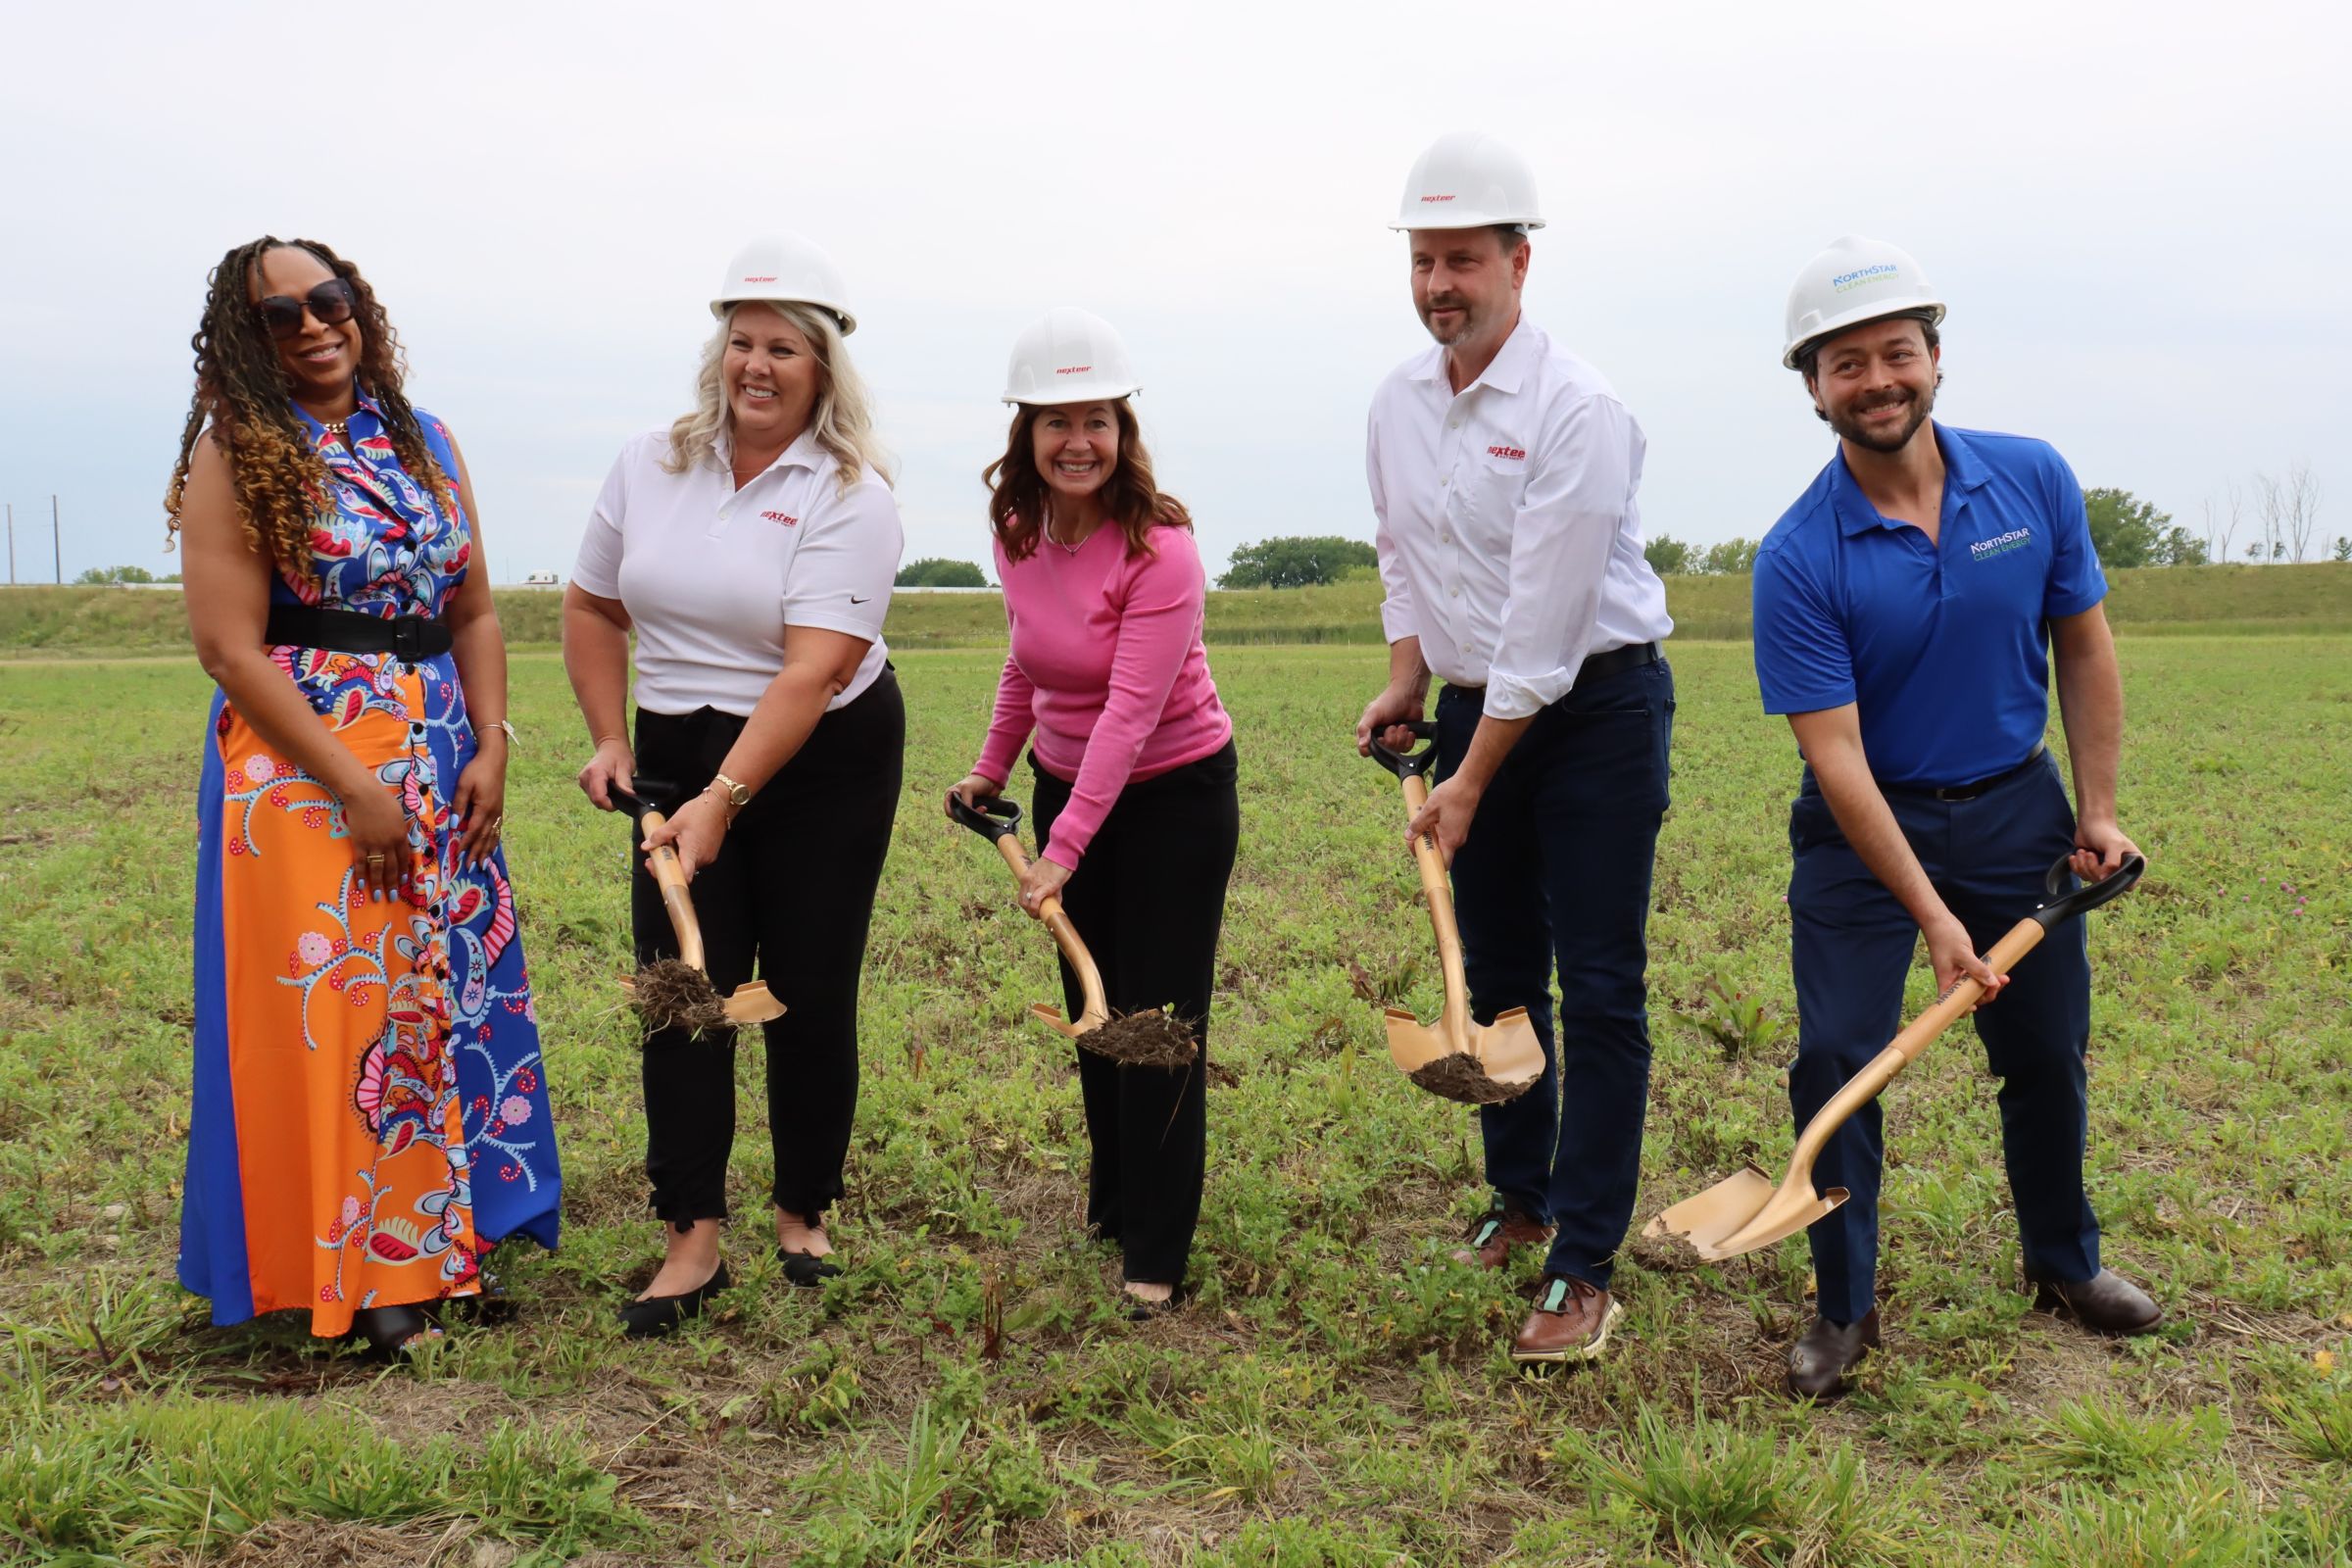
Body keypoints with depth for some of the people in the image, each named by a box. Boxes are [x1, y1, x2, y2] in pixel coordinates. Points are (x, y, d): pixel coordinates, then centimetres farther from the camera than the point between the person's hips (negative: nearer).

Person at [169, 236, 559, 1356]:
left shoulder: (424, 443, 9)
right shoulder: (236, 452, -6)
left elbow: (472, 612, 11)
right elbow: (230, 647, -12)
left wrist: (490, 748, -2)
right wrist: (356, 786, -16)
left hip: (442, 763, 5)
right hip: (300, 766, -5)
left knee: (448, 991, 9)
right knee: (330, 1004, 0)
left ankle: (442, 1235, 25)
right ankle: (356, 1273, 15)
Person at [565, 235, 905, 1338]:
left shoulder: (851, 498, -14)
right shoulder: (649, 464, 1)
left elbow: (813, 670, -24)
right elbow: (593, 606, 12)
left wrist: (724, 799, -31)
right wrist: (611, 740, 2)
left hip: (823, 763, -3)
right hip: (679, 756, 4)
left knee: (810, 996, 3)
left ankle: (804, 1216, 21)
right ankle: (691, 1241, 5)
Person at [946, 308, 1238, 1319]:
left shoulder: (1159, 549, -24)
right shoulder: (1018, 534, -3)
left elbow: (1131, 711, -29)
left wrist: (1064, 848, -33)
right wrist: (992, 768, 20)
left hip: (1174, 797, -7)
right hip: (1066, 783, 7)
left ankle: (1157, 1256, 7)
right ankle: (1112, 1201, 34)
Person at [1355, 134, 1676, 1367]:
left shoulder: (1575, 410, -19)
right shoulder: (1397, 402, 3)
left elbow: (1544, 626, -22)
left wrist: (1471, 784, -19)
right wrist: (1405, 684, 7)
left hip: (1596, 706, -7)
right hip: (1476, 704, 7)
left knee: (1599, 990, -5)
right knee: (1495, 975, 14)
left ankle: (1581, 1273, 1)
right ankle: (1518, 1200, 31)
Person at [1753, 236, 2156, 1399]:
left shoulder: (2033, 481, -8)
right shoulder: (1798, 558, -19)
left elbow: (2084, 649, 5)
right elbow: (1835, 755, -21)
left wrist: (2098, 811, 2)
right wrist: (1931, 916, -25)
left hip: (2016, 809, 3)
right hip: (1867, 825, -3)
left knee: (2048, 1053, 13)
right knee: (1835, 1058, -8)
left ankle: (2064, 1259, 38)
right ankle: (1845, 1307, 11)